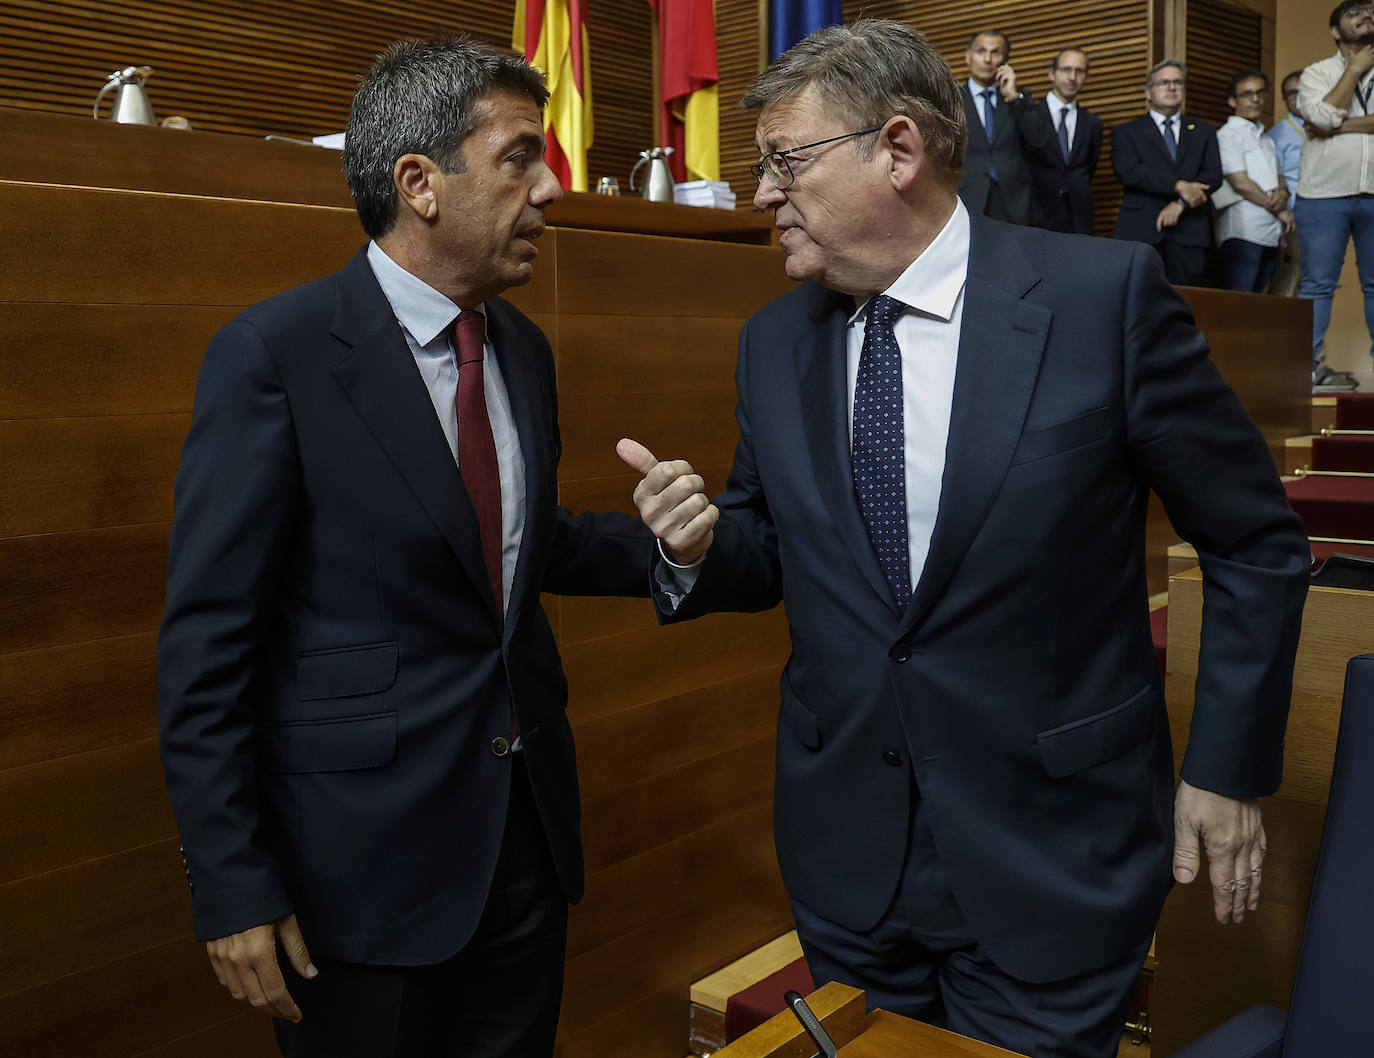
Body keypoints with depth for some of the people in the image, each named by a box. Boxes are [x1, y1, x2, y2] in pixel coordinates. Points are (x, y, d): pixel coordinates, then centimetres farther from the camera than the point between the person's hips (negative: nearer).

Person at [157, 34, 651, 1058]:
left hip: (526, 837, 6)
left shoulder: (523, 349, 6)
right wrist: (234, 887, -14)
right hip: (362, 859, -6)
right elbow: (207, 646, -14)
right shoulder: (273, 356, -15)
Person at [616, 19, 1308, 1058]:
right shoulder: (775, 340, 2)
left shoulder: (1105, 295, -12)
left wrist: (1230, 770, -3)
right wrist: (700, 545, -12)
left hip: (1052, 850, -4)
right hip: (846, 853, 4)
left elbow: (1257, 543, -4)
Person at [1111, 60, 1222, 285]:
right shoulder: (1126, 132, 12)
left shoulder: (1203, 131, 22)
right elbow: (1128, 172, -6)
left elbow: (1214, 175, 8)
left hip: (1189, 233, 2)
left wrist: (1181, 204, -9)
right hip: (1140, 231, -2)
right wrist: (1179, 186, -13)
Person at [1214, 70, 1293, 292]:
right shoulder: (1227, 135, -1)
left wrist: (1282, 195, -3)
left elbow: (1280, 181, 22)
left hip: (1270, 237, 8)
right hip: (1242, 232, -8)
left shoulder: (1267, 140, 24)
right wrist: (1279, 210, -2)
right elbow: (1240, 183, -9)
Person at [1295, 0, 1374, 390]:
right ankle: (1311, 366, 2)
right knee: (1317, 284, -1)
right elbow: (1322, 116, -12)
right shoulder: (1316, 73, 7)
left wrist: (1341, 126, -11)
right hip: (1324, 194, -2)